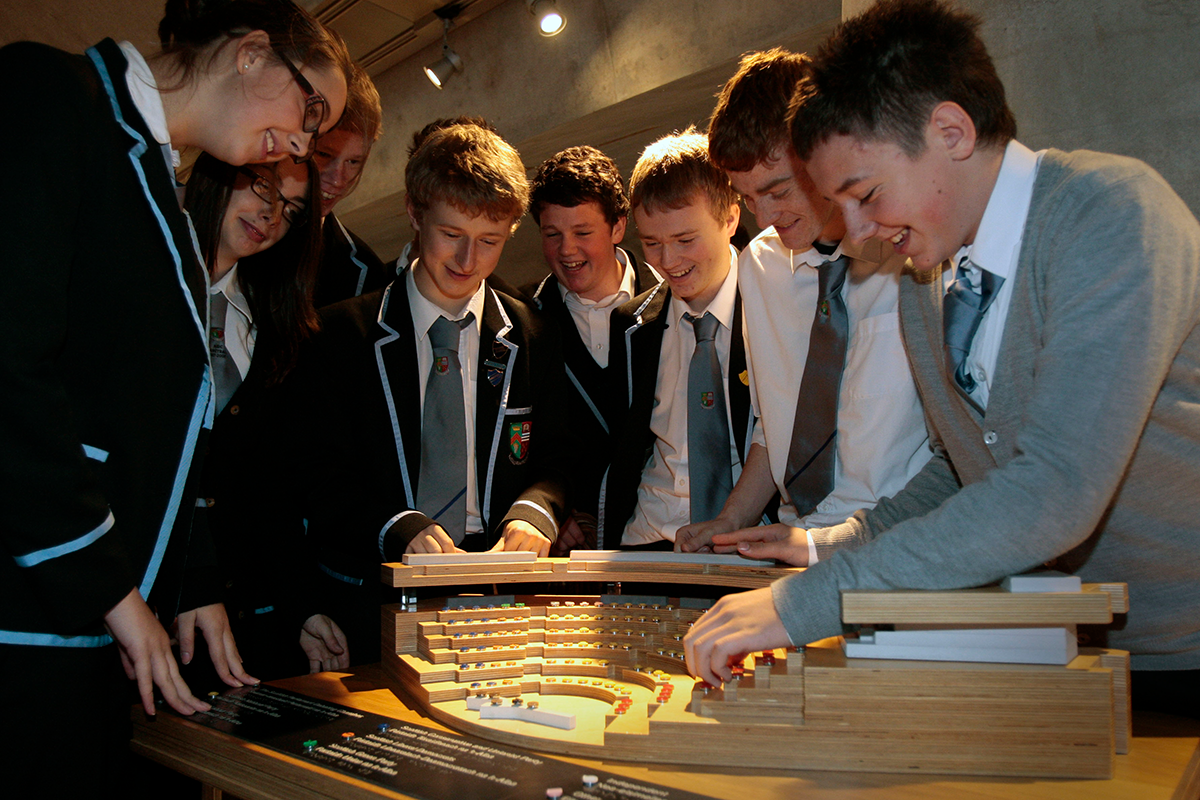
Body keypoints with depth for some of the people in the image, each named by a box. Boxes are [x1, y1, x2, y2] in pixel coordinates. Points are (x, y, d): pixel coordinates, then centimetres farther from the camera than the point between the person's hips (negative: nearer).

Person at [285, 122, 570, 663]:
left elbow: (552, 463, 11)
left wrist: (532, 515, -12)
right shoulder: (340, 333, 5)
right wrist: (395, 528, -18)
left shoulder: (532, 340, 11)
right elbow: (317, 473, 0)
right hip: (370, 596, -1)